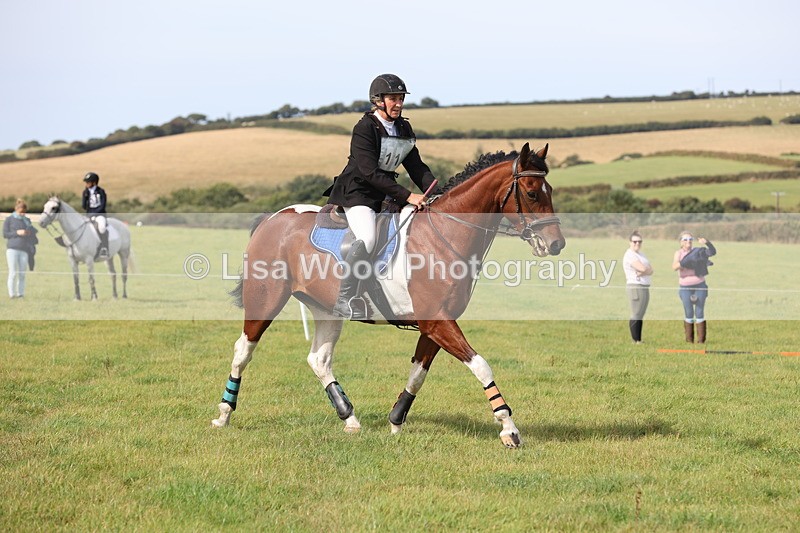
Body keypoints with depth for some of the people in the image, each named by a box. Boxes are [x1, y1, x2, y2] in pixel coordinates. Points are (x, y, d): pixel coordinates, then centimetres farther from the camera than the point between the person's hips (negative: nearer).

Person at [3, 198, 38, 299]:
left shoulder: (27, 220, 13)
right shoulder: (9, 220, 3)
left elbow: (32, 233, 21)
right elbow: (5, 234, 0)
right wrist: (17, 233, -12)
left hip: (24, 250, 3)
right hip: (12, 249, -3)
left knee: (22, 274, 2)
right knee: (13, 273, -6)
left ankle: (21, 294, 6)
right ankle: (12, 294, -2)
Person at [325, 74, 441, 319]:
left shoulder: (403, 128, 8)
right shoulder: (365, 128, -16)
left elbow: (416, 167, 10)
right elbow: (370, 172, -23)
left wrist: (437, 194, -5)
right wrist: (406, 196, -28)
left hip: (383, 196, 9)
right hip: (356, 192, -9)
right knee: (367, 238, -31)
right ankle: (345, 301, -27)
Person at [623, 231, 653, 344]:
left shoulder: (640, 254, 17)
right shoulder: (630, 255, -11)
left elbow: (651, 270, 6)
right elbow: (643, 269, -22)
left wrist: (643, 272, -13)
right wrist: (647, 269, -1)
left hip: (645, 288, 9)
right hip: (636, 287, -9)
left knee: (640, 316, 11)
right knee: (636, 316, -8)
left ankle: (639, 340, 14)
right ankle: (635, 341, -7)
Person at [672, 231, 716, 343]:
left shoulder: (697, 252, 3)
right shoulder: (679, 253, 0)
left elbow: (713, 252, -9)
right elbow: (674, 267, -17)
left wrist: (707, 242, -27)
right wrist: (685, 261, -33)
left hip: (700, 286, 1)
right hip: (685, 288, -1)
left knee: (699, 313, 0)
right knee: (689, 314, 3)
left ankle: (701, 341, 4)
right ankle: (689, 341, 12)